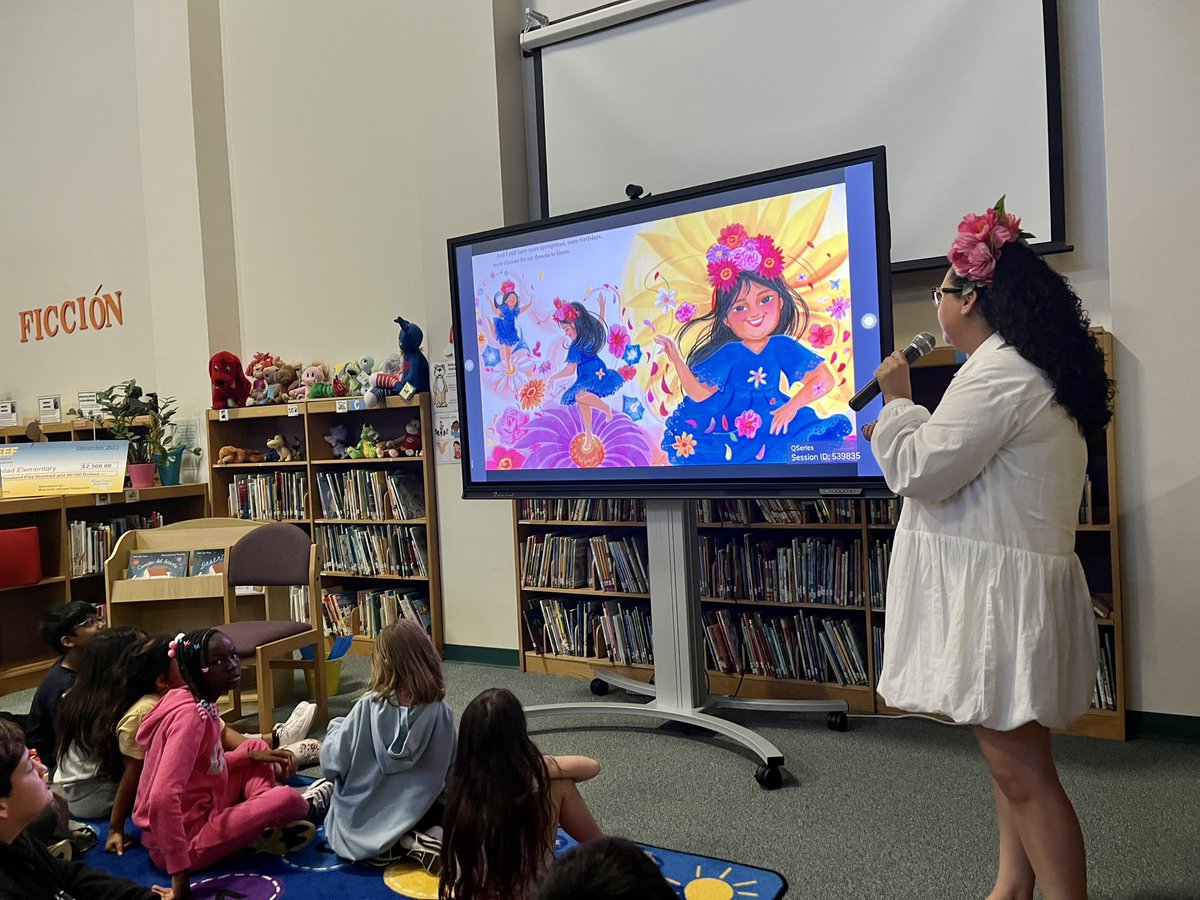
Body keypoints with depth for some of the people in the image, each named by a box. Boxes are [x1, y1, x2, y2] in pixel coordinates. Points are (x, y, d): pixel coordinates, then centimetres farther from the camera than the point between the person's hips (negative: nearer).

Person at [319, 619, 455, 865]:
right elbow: (448, 768, -2)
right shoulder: (440, 711, -15)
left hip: (364, 825, -1)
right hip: (419, 815, 2)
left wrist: (335, 729, 7)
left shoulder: (368, 708, -20)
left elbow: (333, 762, -12)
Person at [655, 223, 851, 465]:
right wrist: (678, 362, -15)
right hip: (726, 426, 0)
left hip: (773, 420, 1)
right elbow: (700, 394, -6)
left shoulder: (783, 347, -5)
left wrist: (793, 406, -13)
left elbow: (825, 380, -5)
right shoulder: (726, 354, -6)